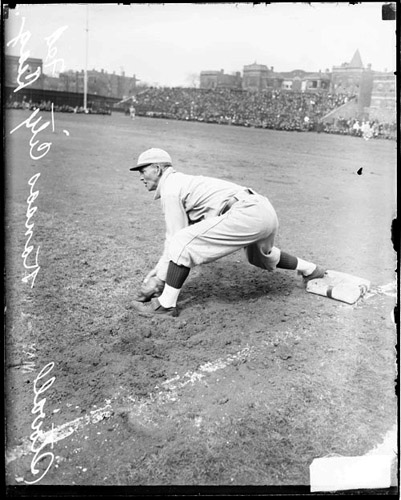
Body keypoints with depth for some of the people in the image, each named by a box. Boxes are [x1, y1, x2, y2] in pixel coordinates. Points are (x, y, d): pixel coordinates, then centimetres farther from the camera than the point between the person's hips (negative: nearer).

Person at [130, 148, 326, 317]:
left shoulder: (169, 189, -2)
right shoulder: (184, 182, 26)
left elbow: (175, 238, -3)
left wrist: (159, 278, 4)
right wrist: (159, 268, 27)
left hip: (247, 213, -10)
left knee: (182, 243, -11)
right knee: (259, 256, 38)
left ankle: (166, 304, -4)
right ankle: (311, 269, 52)